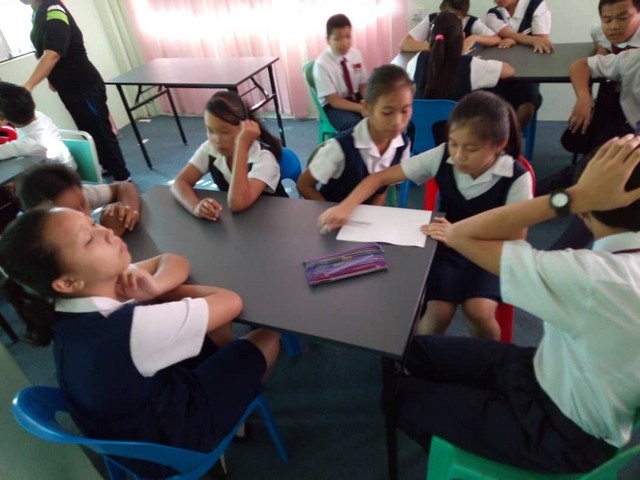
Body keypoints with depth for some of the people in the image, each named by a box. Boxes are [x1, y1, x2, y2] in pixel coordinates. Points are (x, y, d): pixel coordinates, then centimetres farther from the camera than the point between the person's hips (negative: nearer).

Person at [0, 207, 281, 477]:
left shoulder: (76, 303, -15)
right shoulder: (130, 326, -40)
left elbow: (174, 262, -6)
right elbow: (231, 302, -29)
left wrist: (155, 287, -28)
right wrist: (156, 291, -19)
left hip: (151, 391, 7)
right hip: (172, 436, -6)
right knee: (267, 340, 4)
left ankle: (232, 409, 27)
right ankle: (238, 412, 33)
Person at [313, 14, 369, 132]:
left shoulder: (356, 55, -2)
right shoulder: (322, 64, -17)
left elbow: (363, 86, 3)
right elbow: (333, 100, -18)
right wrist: (361, 108, -30)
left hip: (356, 98, 5)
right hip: (333, 106, -5)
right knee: (354, 123, -33)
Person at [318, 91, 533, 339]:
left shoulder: (516, 178, -19)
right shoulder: (441, 157, -15)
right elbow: (380, 178, -12)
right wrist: (346, 207, -30)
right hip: (446, 248, 1)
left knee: (479, 311, -27)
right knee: (438, 312, -21)